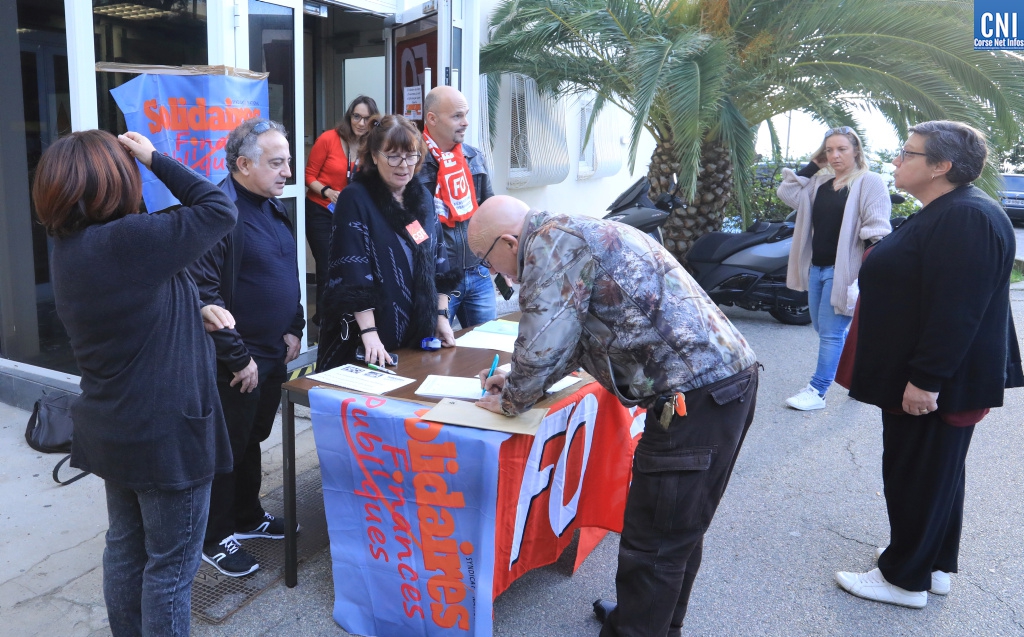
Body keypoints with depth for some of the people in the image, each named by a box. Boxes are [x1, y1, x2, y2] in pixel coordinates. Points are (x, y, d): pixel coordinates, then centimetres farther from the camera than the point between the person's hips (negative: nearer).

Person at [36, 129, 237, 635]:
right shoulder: (128, 240, -25)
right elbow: (219, 209, -15)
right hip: (165, 435, -9)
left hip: (111, 432, 9)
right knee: (171, 564, 8)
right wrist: (155, 159, -8)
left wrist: (197, 309, 1)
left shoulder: (68, 248, 2)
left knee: (125, 547, 23)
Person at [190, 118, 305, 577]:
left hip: (273, 355, 8)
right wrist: (239, 358, -20)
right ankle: (214, 538, 23)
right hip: (236, 364, -8)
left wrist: (293, 329, 7)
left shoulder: (273, 208, 10)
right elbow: (205, 294, -23)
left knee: (253, 440, 22)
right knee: (227, 448, 6)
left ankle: (247, 516, 39)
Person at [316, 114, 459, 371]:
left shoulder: (424, 197, 8)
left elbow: (438, 261, 13)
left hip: (418, 334, 6)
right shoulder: (355, 199, -12)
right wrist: (368, 332, -23)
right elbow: (352, 274, -18)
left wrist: (441, 316, 8)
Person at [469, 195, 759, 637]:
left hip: (697, 398, -11)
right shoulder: (577, 237, 19)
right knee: (680, 529, 23)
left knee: (654, 543, 2)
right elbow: (569, 337, 30)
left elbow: (541, 347, -15)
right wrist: (518, 381, 26)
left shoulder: (552, 242, -11)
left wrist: (511, 402, 4)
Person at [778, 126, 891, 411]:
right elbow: (789, 195, 8)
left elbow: (876, 232, -14)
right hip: (816, 267, 8)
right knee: (823, 329, 15)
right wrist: (812, 164, 6)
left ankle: (817, 391, 3)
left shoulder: (869, 182, -8)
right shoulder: (820, 182, 13)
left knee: (831, 332, -4)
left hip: (845, 269, -8)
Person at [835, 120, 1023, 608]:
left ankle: (906, 578, 15)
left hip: (932, 384, -11)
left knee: (918, 476, 1)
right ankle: (933, 566, 32)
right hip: (923, 376, 11)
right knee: (934, 473, 19)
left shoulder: (967, 218, -22)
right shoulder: (944, 213, 13)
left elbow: (957, 310, -28)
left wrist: (926, 379, -27)